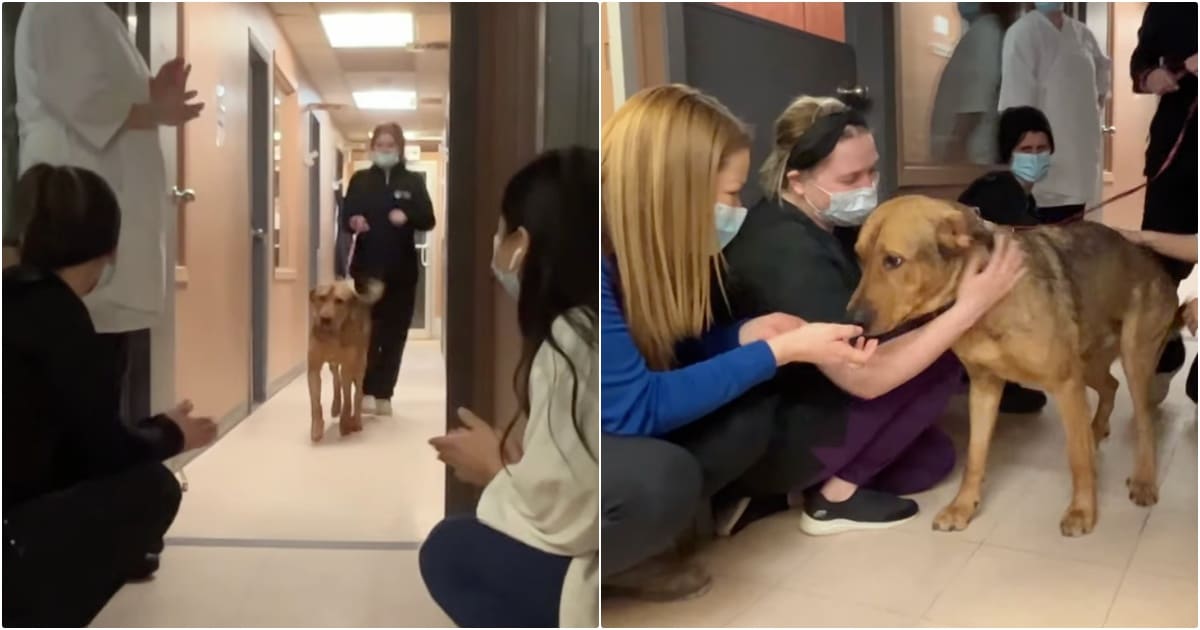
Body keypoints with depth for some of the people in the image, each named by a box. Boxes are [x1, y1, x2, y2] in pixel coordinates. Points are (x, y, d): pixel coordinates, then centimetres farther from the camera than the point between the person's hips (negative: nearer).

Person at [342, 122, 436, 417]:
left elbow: (428, 220, -1)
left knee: (395, 332, 4)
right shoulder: (360, 180, 7)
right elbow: (345, 217, 3)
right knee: (368, 329, -6)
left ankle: (384, 393, 12)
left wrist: (407, 216, -20)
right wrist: (354, 222, -20)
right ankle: (367, 390, 0)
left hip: (402, 269, 1)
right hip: (367, 266, -1)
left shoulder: (413, 181, 6)